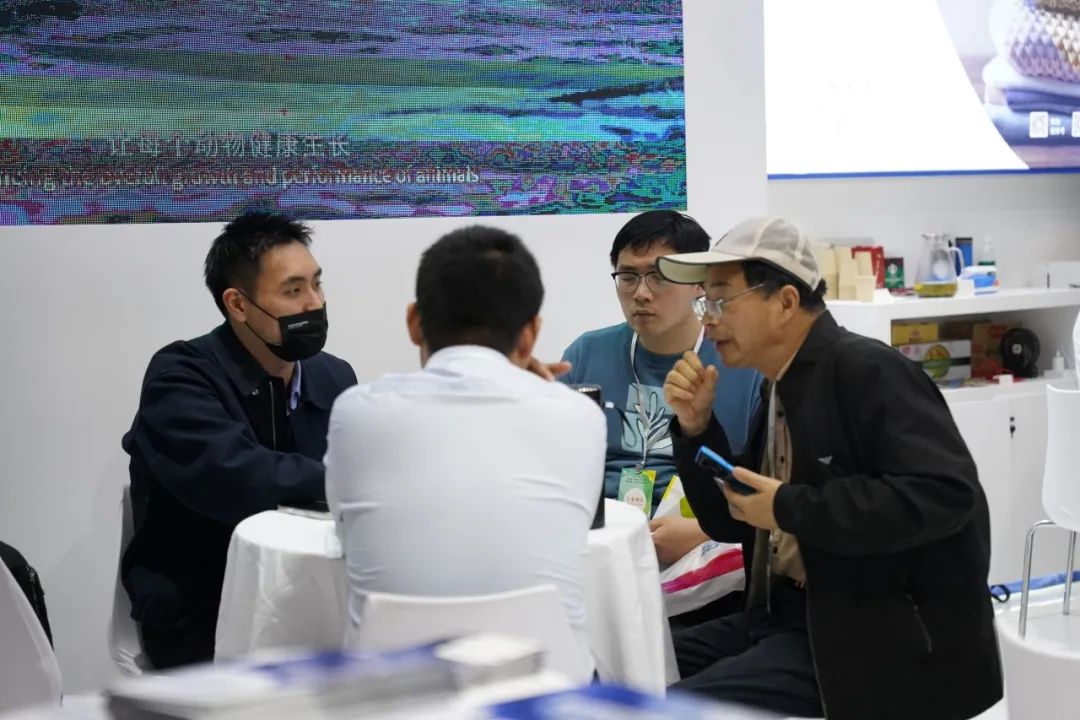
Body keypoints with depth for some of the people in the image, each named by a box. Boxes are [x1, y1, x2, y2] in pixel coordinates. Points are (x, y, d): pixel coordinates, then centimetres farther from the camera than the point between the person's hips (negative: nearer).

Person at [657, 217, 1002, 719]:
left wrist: (790, 508, -24)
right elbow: (733, 523, 17)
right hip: (789, 617, 9)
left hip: (879, 637, -8)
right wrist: (696, 428, 1)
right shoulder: (784, 388, 10)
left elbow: (945, 493, -28)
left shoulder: (865, 370, -15)